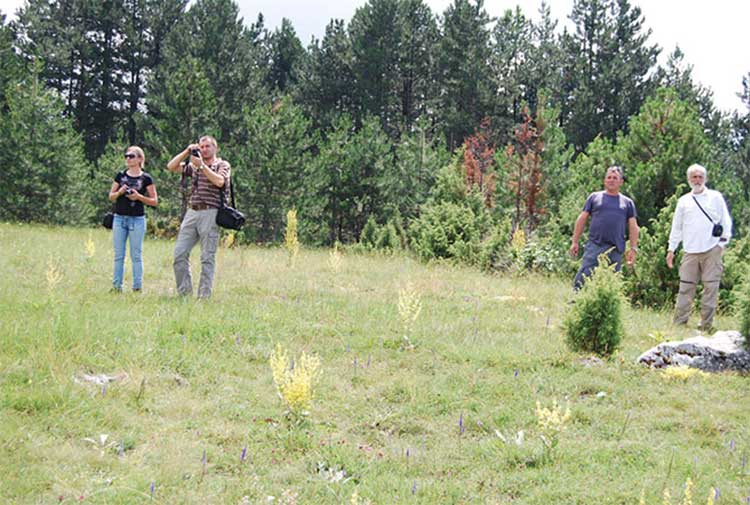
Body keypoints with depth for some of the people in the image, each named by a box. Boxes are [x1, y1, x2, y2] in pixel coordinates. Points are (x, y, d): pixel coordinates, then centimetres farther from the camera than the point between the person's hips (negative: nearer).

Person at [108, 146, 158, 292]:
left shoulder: (146, 178, -1)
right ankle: (116, 287, 10)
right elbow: (111, 196, 12)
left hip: (137, 219, -3)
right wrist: (119, 192, -9)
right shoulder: (120, 176, 8)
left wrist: (139, 197, -15)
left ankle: (137, 287, 5)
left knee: (136, 255, 0)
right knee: (118, 255, 6)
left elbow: (154, 201, 0)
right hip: (119, 218, 3)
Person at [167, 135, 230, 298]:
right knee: (180, 253, -1)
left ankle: (204, 296, -2)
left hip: (209, 213, -5)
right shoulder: (193, 165, 19)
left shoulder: (222, 165, 5)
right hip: (191, 212, 5)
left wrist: (202, 165, -15)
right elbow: (171, 167, 12)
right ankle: (184, 293, 6)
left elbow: (219, 181, -15)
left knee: (207, 257, -4)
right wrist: (187, 152, 4)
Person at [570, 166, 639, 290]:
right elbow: (582, 219, 9)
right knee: (583, 277, -13)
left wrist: (633, 248, 4)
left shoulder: (627, 203, 15)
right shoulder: (594, 197, 11)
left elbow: (633, 227, 13)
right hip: (594, 246, -2)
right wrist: (575, 242, 3)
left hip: (616, 251, 2)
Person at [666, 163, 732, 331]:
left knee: (711, 287, -3)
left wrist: (723, 241, -3)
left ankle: (706, 324, 0)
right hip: (690, 251, 2)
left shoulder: (716, 197, 9)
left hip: (712, 250, -2)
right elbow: (676, 227, 17)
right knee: (686, 288, 1)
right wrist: (671, 249, 12)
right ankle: (679, 323, 2)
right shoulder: (684, 201, 14)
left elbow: (726, 221, 8)